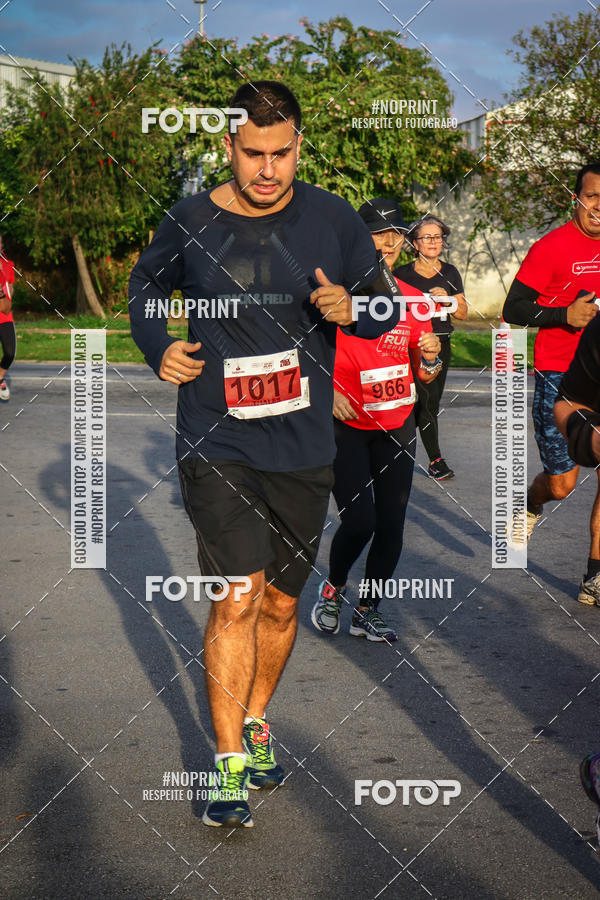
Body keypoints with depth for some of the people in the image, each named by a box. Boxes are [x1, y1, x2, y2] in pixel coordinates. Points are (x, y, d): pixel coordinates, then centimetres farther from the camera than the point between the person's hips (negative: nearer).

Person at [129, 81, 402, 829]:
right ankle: (227, 761, 1)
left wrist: (350, 308, -16)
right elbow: (144, 288, 15)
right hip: (216, 444, -2)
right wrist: (158, 348, -3)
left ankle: (254, 721, 38)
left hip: (303, 449, 2)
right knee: (239, 598, -13)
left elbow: (385, 307, 7)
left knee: (280, 602, 14)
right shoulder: (188, 223, -4)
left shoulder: (333, 220, -2)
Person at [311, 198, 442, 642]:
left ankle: (367, 610, 20)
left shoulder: (412, 298, 7)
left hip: (397, 426, 4)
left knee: (391, 523, 2)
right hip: (345, 425, -4)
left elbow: (424, 375, 11)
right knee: (359, 522, -10)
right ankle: (333, 590, 20)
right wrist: (327, 392, -15)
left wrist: (430, 357, -10)